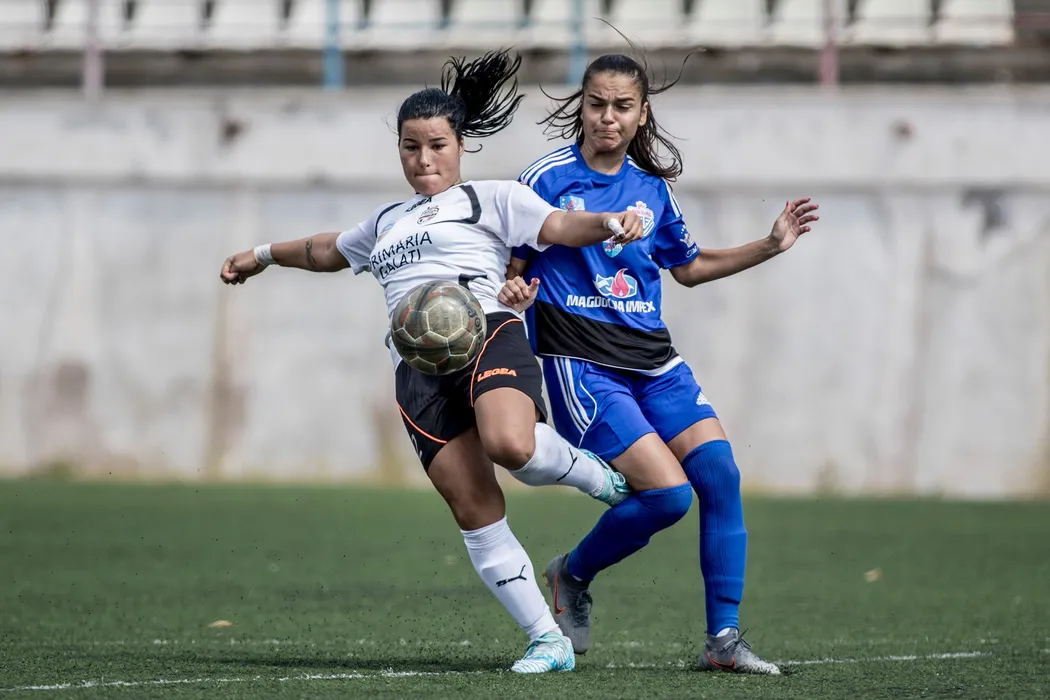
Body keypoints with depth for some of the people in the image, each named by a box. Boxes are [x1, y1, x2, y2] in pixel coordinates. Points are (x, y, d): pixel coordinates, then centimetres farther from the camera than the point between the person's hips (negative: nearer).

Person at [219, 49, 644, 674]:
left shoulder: (489, 199, 15)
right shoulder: (386, 223, 32)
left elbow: (559, 226, 0)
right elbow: (329, 251, 52)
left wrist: (609, 223, -20)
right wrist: (265, 256, 62)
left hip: (485, 330, -5)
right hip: (418, 366, 5)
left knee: (510, 445, -36)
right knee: (474, 512, -10)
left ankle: (593, 472, -2)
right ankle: (549, 641, -7)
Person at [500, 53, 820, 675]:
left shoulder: (652, 189, 12)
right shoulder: (549, 178, -4)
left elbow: (690, 267, 25)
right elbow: (510, 264, -1)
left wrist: (772, 245, 17)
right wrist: (512, 292, -25)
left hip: (653, 360, 6)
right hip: (581, 363, -6)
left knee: (720, 474, -11)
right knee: (668, 493, -18)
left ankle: (724, 637, -4)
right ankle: (573, 575, 10)